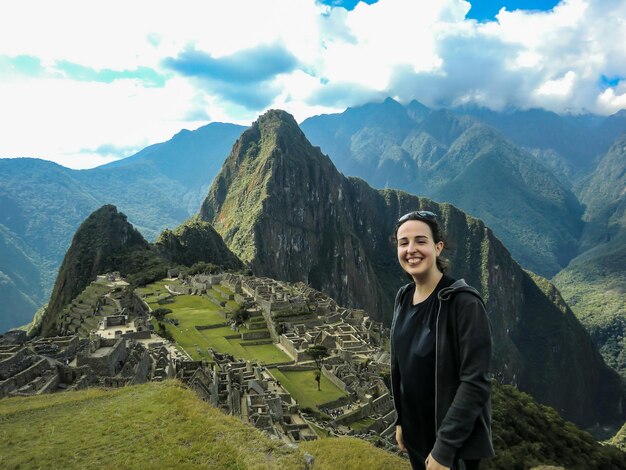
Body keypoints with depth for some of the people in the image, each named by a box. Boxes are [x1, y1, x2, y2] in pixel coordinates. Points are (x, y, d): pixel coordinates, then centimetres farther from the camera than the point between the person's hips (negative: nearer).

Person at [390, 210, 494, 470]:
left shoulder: (464, 302, -21)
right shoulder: (403, 297, -1)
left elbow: (475, 382, -22)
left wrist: (444, 448, -21)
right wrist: (401, 420, 10)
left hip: (456, 441, -6)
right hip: (415, 434, 6)